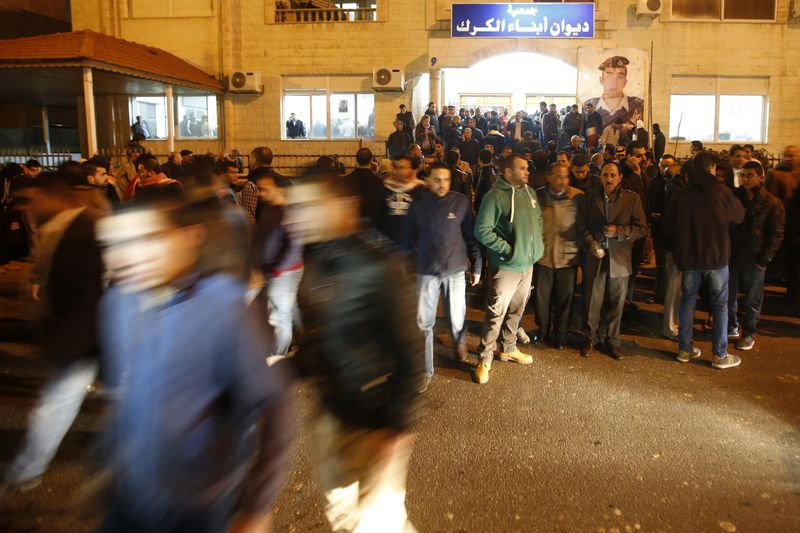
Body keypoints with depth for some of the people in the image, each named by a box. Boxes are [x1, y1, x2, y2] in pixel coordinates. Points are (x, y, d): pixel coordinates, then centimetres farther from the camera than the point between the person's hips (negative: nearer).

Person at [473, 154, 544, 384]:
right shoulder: (495, 196, -16)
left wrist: (537, 243, 5)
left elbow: (538, 219, 19)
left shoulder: (529, 192, 7)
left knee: (516, 310, 18)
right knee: (496, 313, -2)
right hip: (506, 265, -7)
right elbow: (482, 230, -19)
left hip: (528, 263, 7)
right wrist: (507, 249, -17)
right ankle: (485, 359, 9)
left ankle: (509, 348, 35)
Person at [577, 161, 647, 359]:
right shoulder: (590, 197, 5)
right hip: (596, 258, 1)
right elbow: (581, 226, 5)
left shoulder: (632, 198, 1)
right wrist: (591, 244, -11)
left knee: (616, 303, 9)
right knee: (592, 302, 6)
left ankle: (612, 341, 23)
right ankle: (590, 339, 22)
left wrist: (619, 231, -17)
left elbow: (641, 228, -2)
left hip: (620, 260, 0)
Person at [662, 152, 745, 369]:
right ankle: (720, 354, 10)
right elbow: (739, 216, 4)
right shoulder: (721, 192, -11)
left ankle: (685, 349, 17)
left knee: (687, 301, 12)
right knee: (720, 304, 7)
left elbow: (669, 224, 5)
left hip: (688, 256, 3)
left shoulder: (681, 194, -3)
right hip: (716, 255, -3)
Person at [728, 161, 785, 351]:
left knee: (752, 300, 8)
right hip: (732, 255, 3)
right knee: (729, 296, 11)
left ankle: (749, 333, 22)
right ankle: (731, 327, 28)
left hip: (754, 259, -3)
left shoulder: (773, 203, -6)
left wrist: (764, 259, -12)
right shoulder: (735, 197, 3)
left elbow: (776, 235, -6)